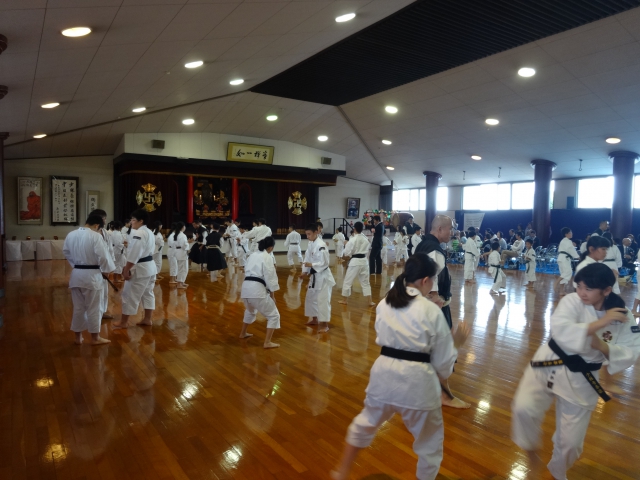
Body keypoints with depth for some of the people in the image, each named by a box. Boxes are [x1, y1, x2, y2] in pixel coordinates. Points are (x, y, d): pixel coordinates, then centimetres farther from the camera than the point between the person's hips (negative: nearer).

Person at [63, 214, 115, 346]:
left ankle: (78, 337, 26)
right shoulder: (95, 236, -16)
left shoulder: (71, 235, 4)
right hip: (92, 275, -6)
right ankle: (95, 338, 16)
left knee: (78, 307, 16)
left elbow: (66, 253, 15)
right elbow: (102, 256, -16)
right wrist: (106, 270, -1)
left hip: (76, 274, 6)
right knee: (94, 307, 6)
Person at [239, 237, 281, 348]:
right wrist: (272, 294, 1)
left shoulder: (252, 255, 20)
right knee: (274, 315, 3)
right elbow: (270, 277, -8)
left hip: (246, 287, 8)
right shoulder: (267, 257, -3)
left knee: (250, 311, 36)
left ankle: (243, 333, 49)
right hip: (257, 289, -8)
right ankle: (267, 342, -3)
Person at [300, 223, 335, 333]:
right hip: (314, 275, 10)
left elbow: (324, 263, -24)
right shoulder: (311, 243, 6)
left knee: (322, 299, -6)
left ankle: (324, 324, 3)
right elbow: (307, 258, 9)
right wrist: (305, 271, 0)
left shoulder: (321, 246, -22)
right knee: (311, 298, 19)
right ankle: (314, 319, 35)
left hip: (322, 276, -10)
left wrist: (311, 265, -30)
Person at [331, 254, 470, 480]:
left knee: (366, 422, 28)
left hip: (384, 373, 5)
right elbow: (443, 361, -4)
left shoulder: (383, 304, 1)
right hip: (417, 380, -4)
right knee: (430, 438, 21)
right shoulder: (432, 311, -11)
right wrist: (456, 343, 12)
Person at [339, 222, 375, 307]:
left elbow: (347, 252, -11)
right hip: (364, 261, 5)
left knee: (348, 281, 9)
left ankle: (345, 300, 19)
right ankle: (370, 301, 14)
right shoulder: (365, 239, 2)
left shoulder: (353, 239, -15)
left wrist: (346, 256, 8)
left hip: (355, 261, -5)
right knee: (365, 281, 15)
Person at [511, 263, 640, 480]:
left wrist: (603, 347, -21)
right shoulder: (572, 301, -15)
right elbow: (560, 329, -31)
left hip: (581, 379, 2)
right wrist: (599, 323, -32)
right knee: (524, 408, -22)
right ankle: (531, 451, 12)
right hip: (550, 365, -2)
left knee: (570, 441, 12)